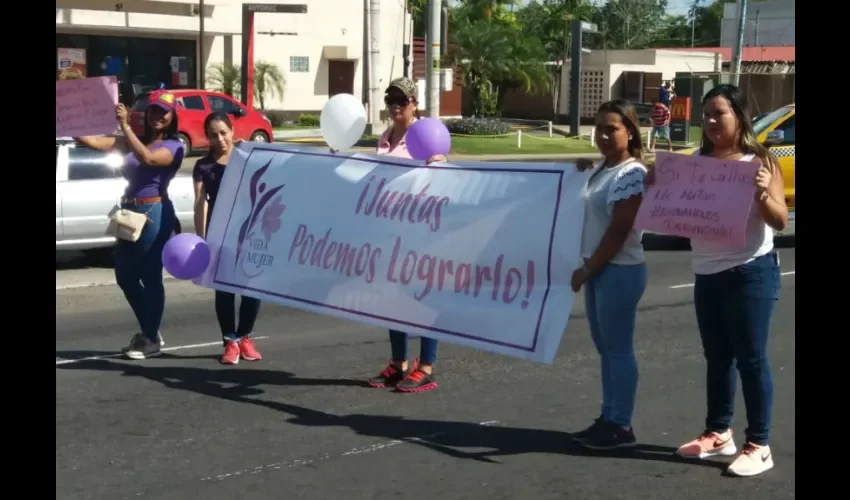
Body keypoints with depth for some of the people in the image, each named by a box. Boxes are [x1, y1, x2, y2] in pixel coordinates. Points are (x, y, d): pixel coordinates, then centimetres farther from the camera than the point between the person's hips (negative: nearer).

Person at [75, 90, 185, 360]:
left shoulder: (174, 146, -5)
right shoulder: (137, 141, 13)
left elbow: (148, 158, -25)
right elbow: (97, 142, 1)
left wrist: (125, 126, -29)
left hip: (153, 213, -7)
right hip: (129, 212, 7)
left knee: (150, 277, -1)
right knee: (125, 276, 12)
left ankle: (151, 340, 11)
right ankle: (148, 332, 28)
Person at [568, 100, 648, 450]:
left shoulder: (631, 174, -15)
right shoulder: (601, 169, 12)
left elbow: (619, 231, -18)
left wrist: (586, 270, -14)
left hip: (620, 271, -9)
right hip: (599, 269, 9)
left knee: (619, 349, -3)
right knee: (605, 348, 14)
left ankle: (622, 427, 4)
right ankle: (608, 418, 22)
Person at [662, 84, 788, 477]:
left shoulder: (759, 161, -6)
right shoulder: (697, 162, 8)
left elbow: (780, 221, -10)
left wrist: (762, 193, -29)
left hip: (750, 273, -5)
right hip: (707, 274, 6)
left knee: (750, 358, -3)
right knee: (717, 357, 14)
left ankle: (758, 445, 4)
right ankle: (718, 433, 26)